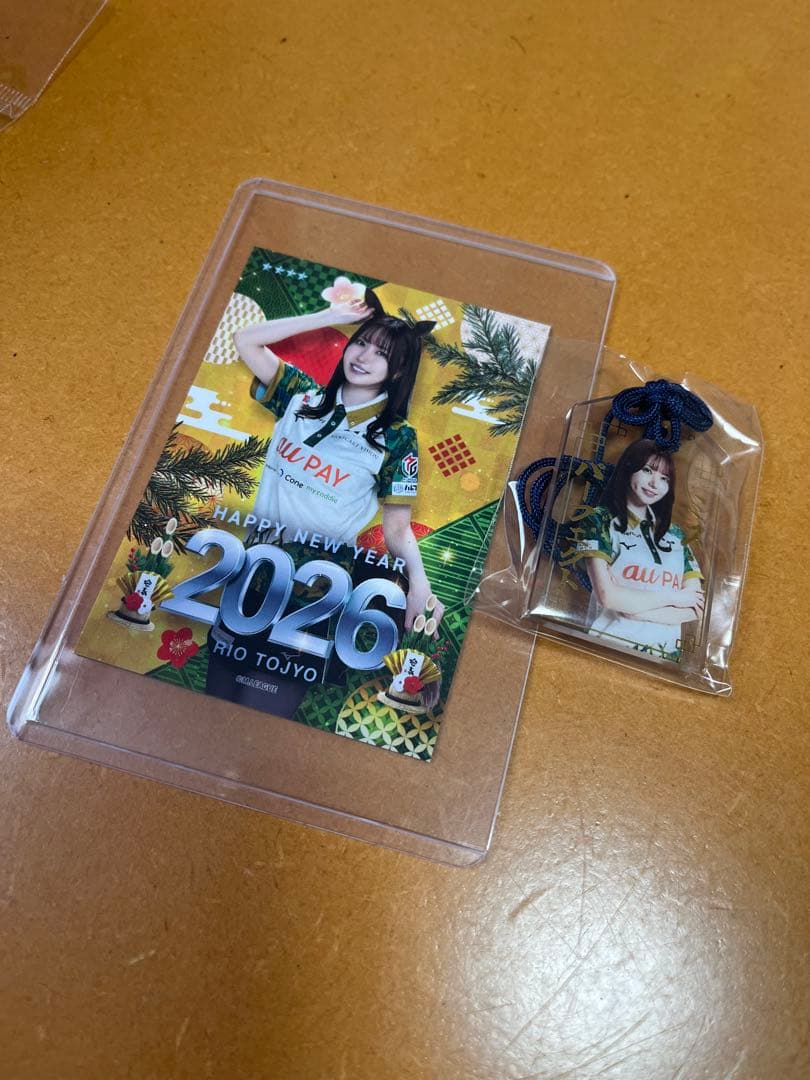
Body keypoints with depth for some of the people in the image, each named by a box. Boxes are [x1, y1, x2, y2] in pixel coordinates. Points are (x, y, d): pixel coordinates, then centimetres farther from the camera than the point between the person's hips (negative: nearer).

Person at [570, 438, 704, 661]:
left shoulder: (676, 535, 14)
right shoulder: (600, 522, 3)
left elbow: (695, 609, 6)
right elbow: (608, 597, -10)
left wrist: (639, 610, -9)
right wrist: (673, 597, 1)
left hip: (665, 655, 3)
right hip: (611, 649, -3)